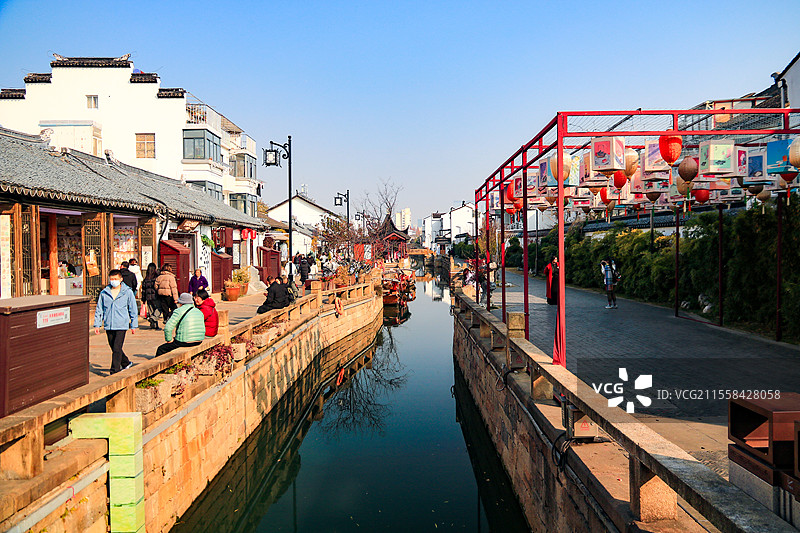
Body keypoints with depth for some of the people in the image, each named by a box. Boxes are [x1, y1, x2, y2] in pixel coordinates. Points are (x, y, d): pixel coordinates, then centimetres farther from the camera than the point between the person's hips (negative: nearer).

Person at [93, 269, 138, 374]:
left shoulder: (128, 292, 0)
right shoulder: (104, 293, 6)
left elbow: (133, 310, 6)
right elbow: (99, 310, 13)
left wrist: (133, 325, 6)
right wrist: (97, 325, 8)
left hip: (121, 325, -4)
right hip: (108, 326, 4)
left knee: (117, 349, -11)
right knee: (114, 348, 14)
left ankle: (114, 371, -4)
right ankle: (126, 363, 36)